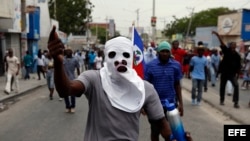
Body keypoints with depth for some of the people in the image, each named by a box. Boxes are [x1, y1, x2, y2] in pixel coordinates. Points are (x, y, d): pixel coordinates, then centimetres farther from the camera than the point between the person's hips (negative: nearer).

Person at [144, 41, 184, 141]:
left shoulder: (176, 65, -3)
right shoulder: (150, 65, -8)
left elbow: (177, 85, 5)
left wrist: (180, 103, 3)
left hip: (171, 103, 1)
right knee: (155, 131, 15)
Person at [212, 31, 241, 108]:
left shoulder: (237, 55, -5)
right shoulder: (226, 50, -5)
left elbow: (239, 66, -1)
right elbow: (222, 43, -19)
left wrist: (238, 74, -5)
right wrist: (218, 35, -32)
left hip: (232, 73, -1)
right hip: (224, 72, 1)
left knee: (236, 85, -18)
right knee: (222, 86, 10)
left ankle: (236, 102, -15)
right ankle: (222, 100, 29)